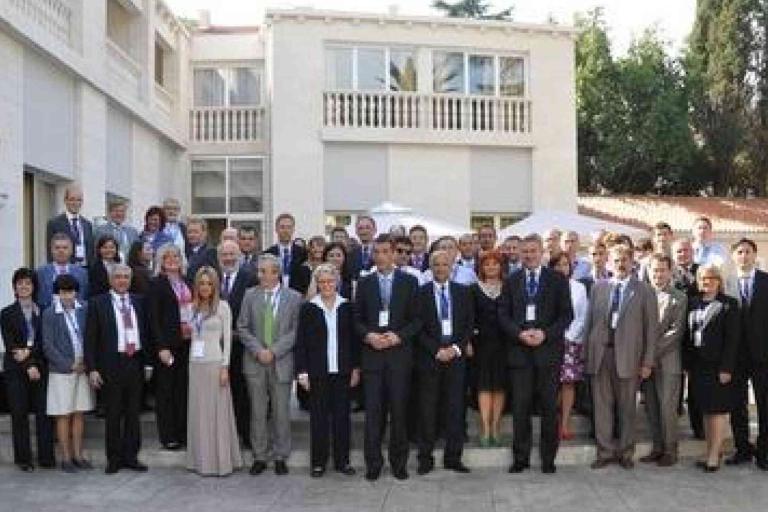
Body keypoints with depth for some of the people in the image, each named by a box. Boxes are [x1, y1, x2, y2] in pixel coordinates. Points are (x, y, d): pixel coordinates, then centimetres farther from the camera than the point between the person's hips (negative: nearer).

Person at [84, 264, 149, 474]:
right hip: (111, 364, -3)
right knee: (113, 415, 4)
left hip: (135, 362, 3)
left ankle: (131, 457, 19)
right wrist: (92, 368, -10)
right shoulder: (98, 303, -1)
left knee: (133, 413, 9)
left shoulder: (139, 302, 11)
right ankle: (114, 459, 15)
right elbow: (90, 338, -4)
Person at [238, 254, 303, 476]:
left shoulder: (293, 297, 0)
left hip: (281, 362, -1)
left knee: (282, 412, 4)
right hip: (255, 362, 2)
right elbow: (242, 328, 4)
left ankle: (280, 457, 16)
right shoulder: (250, 295, 5)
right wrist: (258, 350, -9)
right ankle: (259, 456, 17)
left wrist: (274, 351, -12)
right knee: (258, 412, 7)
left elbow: (295, 330, -4)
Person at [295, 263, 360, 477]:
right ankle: (318, 462, 14)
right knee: (318, 417, 4)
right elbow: (301, 342, 0)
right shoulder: (308, 308, 0)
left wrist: (356, 368, 4)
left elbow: (354, 338, 8)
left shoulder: (346, 307, 5)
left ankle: (342, 460, 17)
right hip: (317, 372, -1)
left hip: (342, 371, 1)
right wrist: (302, 371, -5)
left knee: (342, 415, 6)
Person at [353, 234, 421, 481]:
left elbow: (417, 319, 3)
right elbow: (357, 319, 9)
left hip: (399, 354, -1)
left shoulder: (409, 282, 6)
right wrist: (368, 335, -9)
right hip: (372, 354, 1)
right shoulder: (364, 283, 10)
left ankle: (399, 462, 13)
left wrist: (398, 336, -11)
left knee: (399, 410, 3)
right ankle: (373, 463, 8)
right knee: (373, 411, 0)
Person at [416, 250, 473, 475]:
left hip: (456, 356, 2)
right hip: (429, 357, -2)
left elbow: (469, 324, 7)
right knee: (428, 409, 0)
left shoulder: (463, 292, 10)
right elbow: (418, 328, -2)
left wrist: (456, 348, -6)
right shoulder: (421, 293, 2)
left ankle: (453, 457, 11)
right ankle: (426, 458, 8)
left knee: (455, 408, 3)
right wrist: (436, 351, -10)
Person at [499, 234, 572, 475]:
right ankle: (521, 458, 12)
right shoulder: (511, 281, 11)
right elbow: (503, 315, 7)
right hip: (520, 351, 1)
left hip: (548, 350, -1)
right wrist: (519, 333, -10)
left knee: (549, 407, 3)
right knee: (520, 407, 2)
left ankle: (548, 458, 14)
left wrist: (545, 333, -12)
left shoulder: (557, 280, 6)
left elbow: (567, 314, 1)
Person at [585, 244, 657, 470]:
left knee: (627, 407, 7)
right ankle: (605, 452, 14)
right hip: (600, 352, 2)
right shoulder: (598, 288, 10)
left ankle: (625, 453, 19)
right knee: (602, 405, 5)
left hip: (628, 355, -2)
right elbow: (590, 322, 9)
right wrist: (587, 353, 2)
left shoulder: (644, 291, 3)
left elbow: (651, 328, 1)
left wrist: (647, 361, -4)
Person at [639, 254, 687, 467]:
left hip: (668, 360, -3)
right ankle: (657, 447, 18)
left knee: (667, 407, -3)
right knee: (651, 407, 8)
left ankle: (670, 450, 7)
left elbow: (676, 331, -7)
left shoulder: (679, 298, -1)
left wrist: (654, 352, -12)